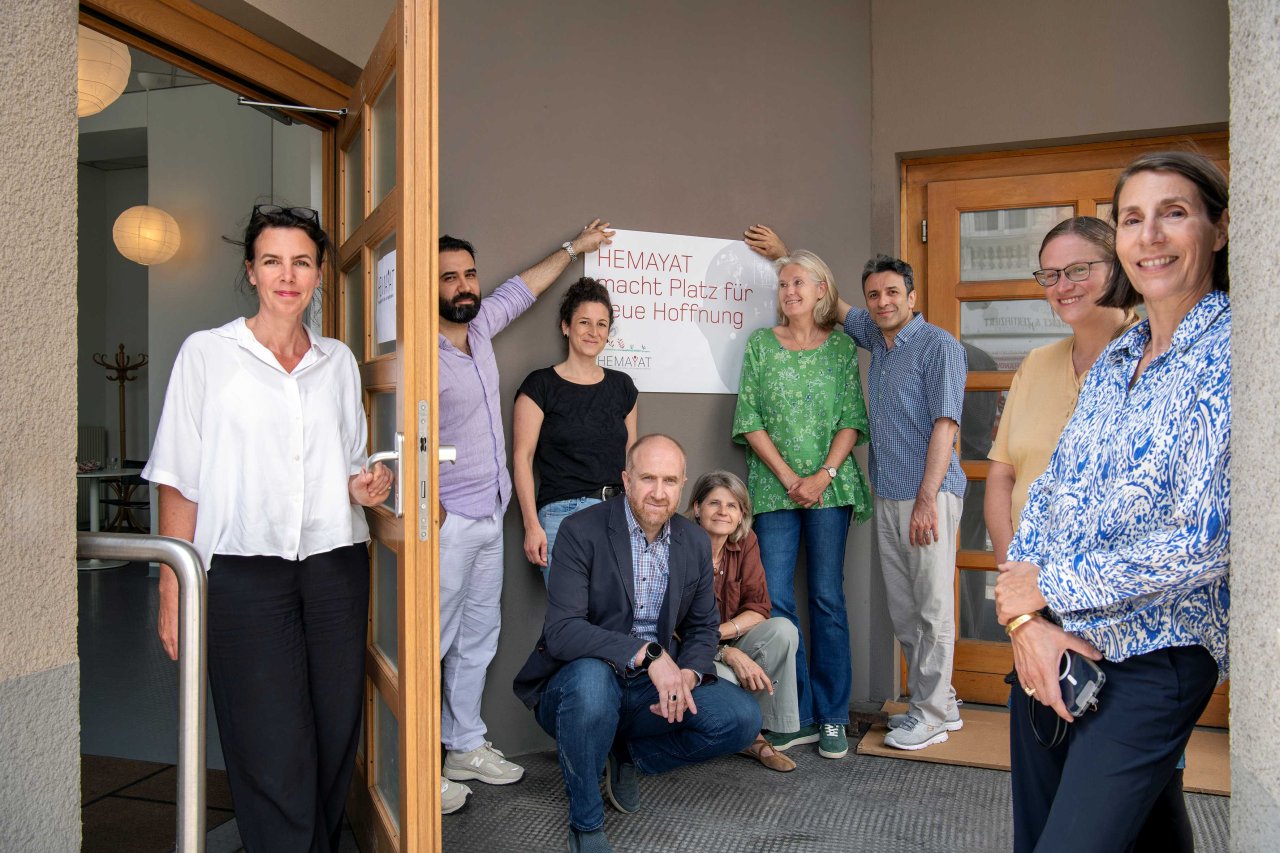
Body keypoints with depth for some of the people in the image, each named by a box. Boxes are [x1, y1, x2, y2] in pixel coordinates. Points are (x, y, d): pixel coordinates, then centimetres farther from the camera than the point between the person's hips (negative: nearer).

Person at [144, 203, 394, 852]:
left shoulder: (338, 361, 13)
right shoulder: (207, 353, 3)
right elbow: (180, 481, 1)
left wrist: (362, 487, 0)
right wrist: (173, 589, -5)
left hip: (335, 568, 3)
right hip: (245, 573, -3)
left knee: (335, 741, 5)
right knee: (274, 759, -6)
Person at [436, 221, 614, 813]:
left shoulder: (479, 325, 7)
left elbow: (523, 287, 24)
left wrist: (574, 247, 33)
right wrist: (431, 511, -20)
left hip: (489, 519, 9)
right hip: (448, 522, -8)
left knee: (479, 636, 15)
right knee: (433, 642, -2)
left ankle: (466, 747, 28)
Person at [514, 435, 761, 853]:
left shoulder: (695, 542, 1)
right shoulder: (581, 531, -16)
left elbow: (702, 628, 9)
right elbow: (560, 631, -24)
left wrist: (687, 674, -14)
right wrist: (647, 653, -34)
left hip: (653, 688, 5)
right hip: (579, 684, -4)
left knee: (742, 718, -15)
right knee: (591, 677, -38)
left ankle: (627, 756, 10)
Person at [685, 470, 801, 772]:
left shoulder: (745, 542, -2)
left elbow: (759, 608, -5)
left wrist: (720, 632, -24)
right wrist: (729, 653, -30)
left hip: (729, 646, 5)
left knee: (783, 631, -22)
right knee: (725, 679, -36)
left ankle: (757, 734, -9)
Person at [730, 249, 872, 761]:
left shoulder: (842, 347, 7)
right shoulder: (760, 344, 7)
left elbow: (852, 420, 3)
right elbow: (750, 420, 1)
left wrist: (823, 475, -10)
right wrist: (787, 477, -8)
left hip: (830, 485, 0)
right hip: (774, 486, 1)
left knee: (827, 599, 3)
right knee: (775, 600, -2)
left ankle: (832, 717, 15)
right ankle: (799, 716, 11)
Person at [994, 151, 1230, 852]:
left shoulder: (1229, 355, -13)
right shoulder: (1114, 360, 9)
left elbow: (1203, 542, -20)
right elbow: (1048, 495, 8)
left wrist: (1044, 589, -11)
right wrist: (1026, 621, -7)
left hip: (1150, 662, -6)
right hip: (1048, 644, 7)